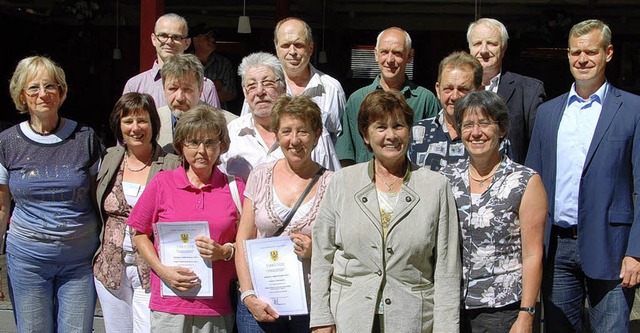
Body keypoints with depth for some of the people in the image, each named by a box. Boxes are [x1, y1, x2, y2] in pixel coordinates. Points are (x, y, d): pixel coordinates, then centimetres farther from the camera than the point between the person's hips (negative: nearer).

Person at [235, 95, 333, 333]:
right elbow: (243, 241, 4)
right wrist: (248, 295, -5)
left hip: (311, 304, -1)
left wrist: (316, 251, -15)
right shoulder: (260, 176, 4)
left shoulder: (330, 184, -2)